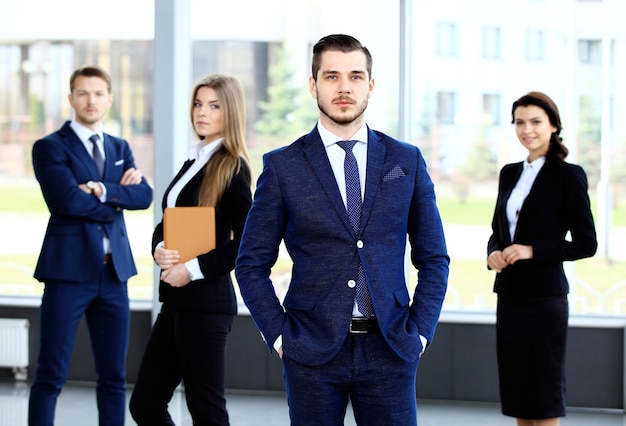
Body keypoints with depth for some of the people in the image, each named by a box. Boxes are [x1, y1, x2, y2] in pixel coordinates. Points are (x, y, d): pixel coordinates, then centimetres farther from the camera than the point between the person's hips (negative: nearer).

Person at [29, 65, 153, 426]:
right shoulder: (50, 148, -1)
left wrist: (103, 190, -15)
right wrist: (119, 198, -5)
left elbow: (144, 196, 0)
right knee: (51, 375, -4)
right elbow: (68, 200, -17)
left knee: (114, 376, 7)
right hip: (69, 271, -5)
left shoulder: (120, 148, 16)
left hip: (114, 272, 5)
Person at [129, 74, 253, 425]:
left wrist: (194, 269, -16)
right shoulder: (194, 162, 15)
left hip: (206, 301, -9)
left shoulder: (232, 168, -9)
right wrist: (160, 250, -3)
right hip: (177, 300, 9)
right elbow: (166, 225, 19)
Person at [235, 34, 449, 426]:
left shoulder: (407, 161, 7)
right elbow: (252, 264, 5)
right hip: (313, 351, -1)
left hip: (389, 350, 1)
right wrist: (279, 334, -4)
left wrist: (420, 332, 2)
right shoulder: (283, 166, 2)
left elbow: (433, 259, 11)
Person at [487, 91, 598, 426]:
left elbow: (586, 243, -8)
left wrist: (532, 251, -17)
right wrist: (493, 253, -2)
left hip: (544, 296, -6)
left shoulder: (568, 176, -6)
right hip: (509, 295, 6)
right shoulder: (510, 174, 12)